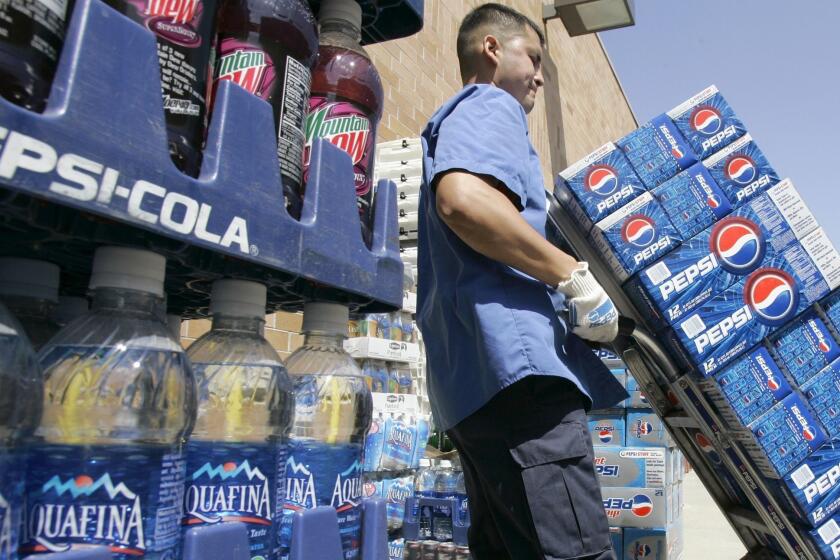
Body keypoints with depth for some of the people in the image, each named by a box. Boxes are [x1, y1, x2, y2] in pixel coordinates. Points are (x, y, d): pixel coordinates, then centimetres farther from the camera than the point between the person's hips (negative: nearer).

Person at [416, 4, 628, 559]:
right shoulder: (490, 105, 3)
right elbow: (462, 198, -20)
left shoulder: (455, 120, 34)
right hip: (516, 357, -11)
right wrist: (575, 275, -14)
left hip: (470, 380, 11)